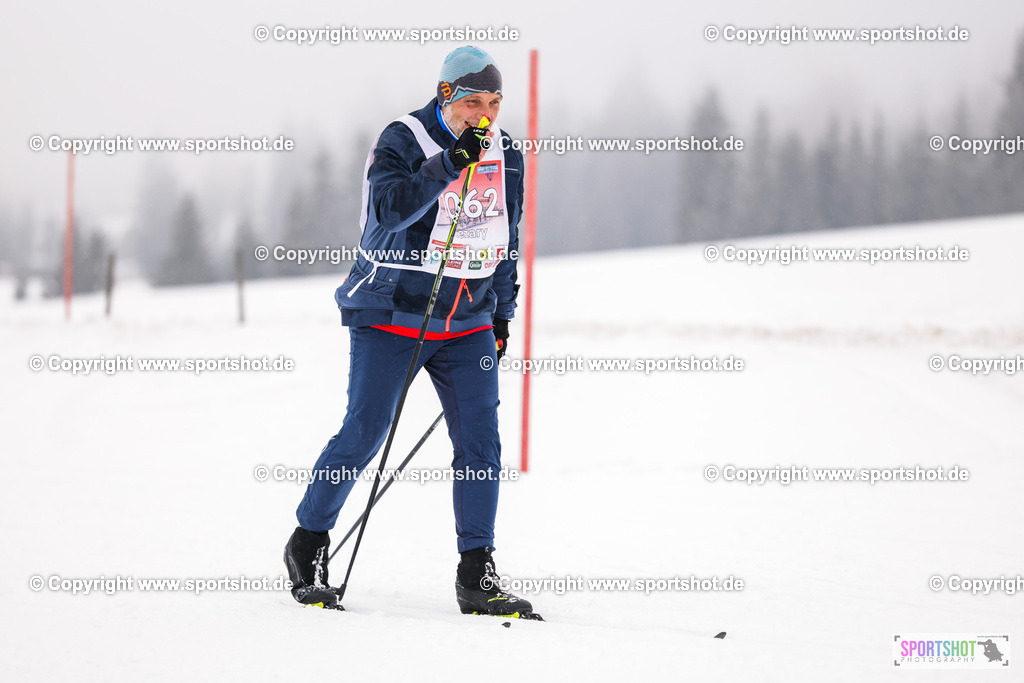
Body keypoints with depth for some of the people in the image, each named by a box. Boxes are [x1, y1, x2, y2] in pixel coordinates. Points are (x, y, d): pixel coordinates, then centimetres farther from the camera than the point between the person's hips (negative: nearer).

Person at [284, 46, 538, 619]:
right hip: (392, 317, -5)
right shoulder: (403, 142, -11)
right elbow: (391, 209, -28)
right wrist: (450, 162, -34)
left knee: (481, 442, -4)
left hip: (468, 324, 5)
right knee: (363, 437, -3)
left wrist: (502, 311, 19)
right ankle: (309, 545, 16)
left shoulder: (506, 156, 7)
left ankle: (477, 576, 1)